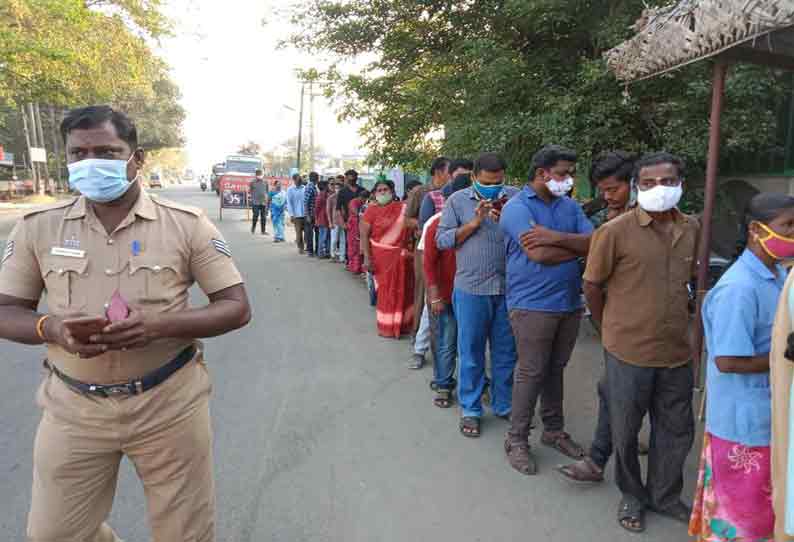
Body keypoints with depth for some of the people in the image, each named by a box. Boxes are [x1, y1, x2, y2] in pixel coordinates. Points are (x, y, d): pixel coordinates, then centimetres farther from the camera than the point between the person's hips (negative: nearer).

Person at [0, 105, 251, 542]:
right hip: (74, 408, 3)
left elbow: (237, 308, -6)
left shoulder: (186, 224, -6)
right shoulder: (37, 227, 1)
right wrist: (51, 327, -17)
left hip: (170, 404, -2)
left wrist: (161, 323, -23)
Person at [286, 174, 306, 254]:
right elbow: (289, 203, -2)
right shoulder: (290, 190, 0)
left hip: (306, 214, 2)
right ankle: (300, 248, 14)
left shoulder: (304, 188, 6)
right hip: (297, 215, -2)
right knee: (299, 232, 3)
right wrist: (291, 215, -8)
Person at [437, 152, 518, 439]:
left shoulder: (516, 197, 3)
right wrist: (473, 223, -11)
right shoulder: (458, 200, 2)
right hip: (471, 288, -1)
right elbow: (441, 240, -1)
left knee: (506, 352, 14)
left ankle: (504, 405, 32)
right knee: (471, 353, 8)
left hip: (508, 287, 2)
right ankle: (470, 409, 24)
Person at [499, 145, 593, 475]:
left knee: (556, 369, 17)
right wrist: (577, 247, -6)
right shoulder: (517, 207, -10)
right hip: (533, 305, -6)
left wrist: (555, 237, -19)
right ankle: (516, 439, 16)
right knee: (531, 372, 1)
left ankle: (554, 430, 33)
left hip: (570, 302, 6)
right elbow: (538, 254, -22)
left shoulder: (570, 207, 10)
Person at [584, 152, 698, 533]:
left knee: (677, 430, 18)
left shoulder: (691, 230, 2)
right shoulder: (615, 231, -14)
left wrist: (673, 317, 15)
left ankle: (664, 495, 42)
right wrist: (610, 329, 4)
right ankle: (632, 496, 37)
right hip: (628, 352, -4)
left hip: (676, 351, 5)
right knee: (626, 431, 12)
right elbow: (592, 286, -6)